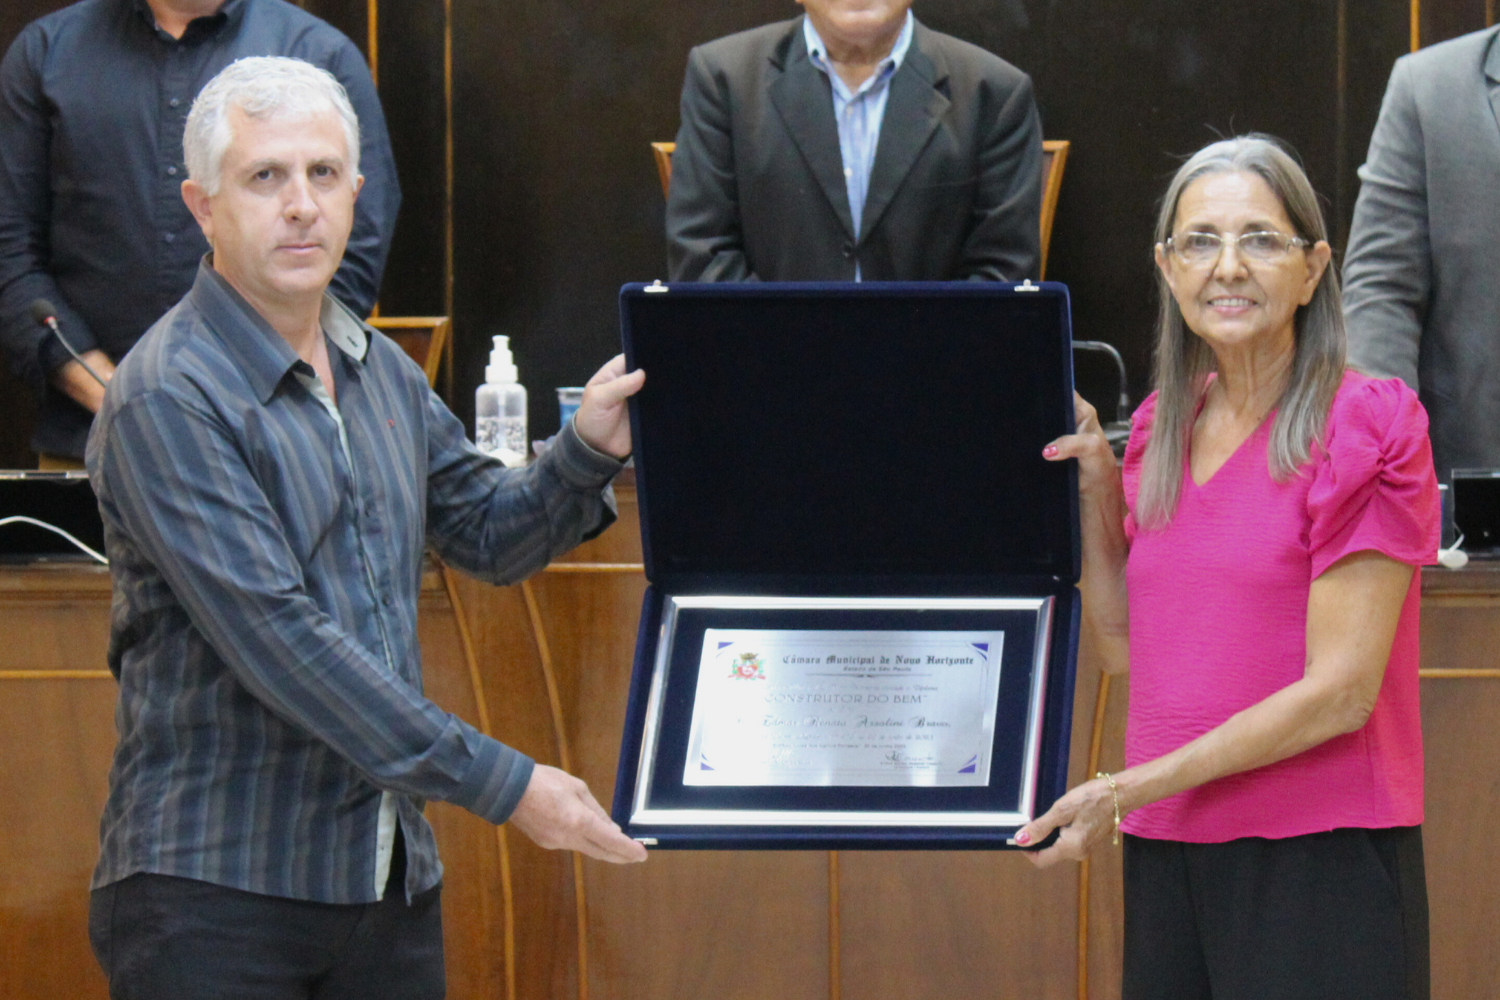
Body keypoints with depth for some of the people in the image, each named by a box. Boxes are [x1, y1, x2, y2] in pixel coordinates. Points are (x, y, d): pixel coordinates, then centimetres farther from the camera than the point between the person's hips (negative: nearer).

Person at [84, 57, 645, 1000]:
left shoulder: (381, 372, 12)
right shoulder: (167, 400, -14)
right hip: (215, 887, -7)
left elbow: (486, 533, 24)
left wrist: (586, 452, 2)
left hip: (390, 877, 7)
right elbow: (279, 641, -21)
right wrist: (501, 785, -21)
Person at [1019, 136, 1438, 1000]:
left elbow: (1339, 691, -14)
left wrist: (1128, 789, -14)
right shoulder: (1167, 427, 11)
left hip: (1317, 857, -6)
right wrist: (1095, 485, 5)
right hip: (1168, 853, 6)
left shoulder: (1363, 428, -10)